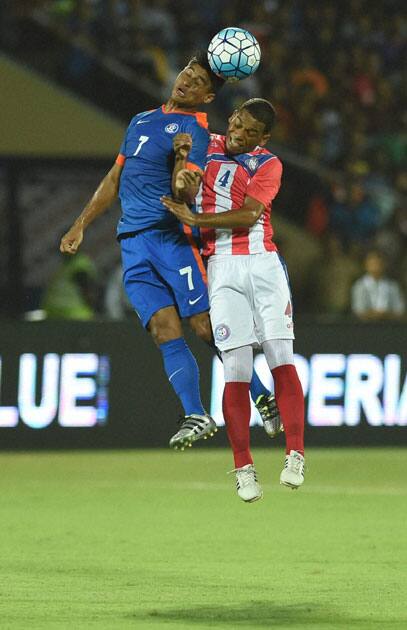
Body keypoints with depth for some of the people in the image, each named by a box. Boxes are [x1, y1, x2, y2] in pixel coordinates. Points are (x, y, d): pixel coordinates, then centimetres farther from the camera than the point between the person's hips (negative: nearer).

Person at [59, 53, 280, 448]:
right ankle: (195, 416, -12)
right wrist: (80, 225, 23)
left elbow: (184, 193, -14)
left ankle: (263, 399, 1)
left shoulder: (194, 129, -2)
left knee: (206, 327, -11)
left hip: (170, 235, -6)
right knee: (166, 332, -7)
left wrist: (183, 158, -32)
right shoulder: (141, 121, 21)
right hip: (132, 244, 6)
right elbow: (114, 180, 28)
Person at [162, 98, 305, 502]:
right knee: (236, 370, -10)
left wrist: (194, 219, -12)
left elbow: (249, 215, -9)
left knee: (281, 359, -12)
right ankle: (243, 469, -7)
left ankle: (295, 457, -12)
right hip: (222, 268, 0)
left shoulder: (268, 165, 5)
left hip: (263, 263, 0)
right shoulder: (208, 146, 13)